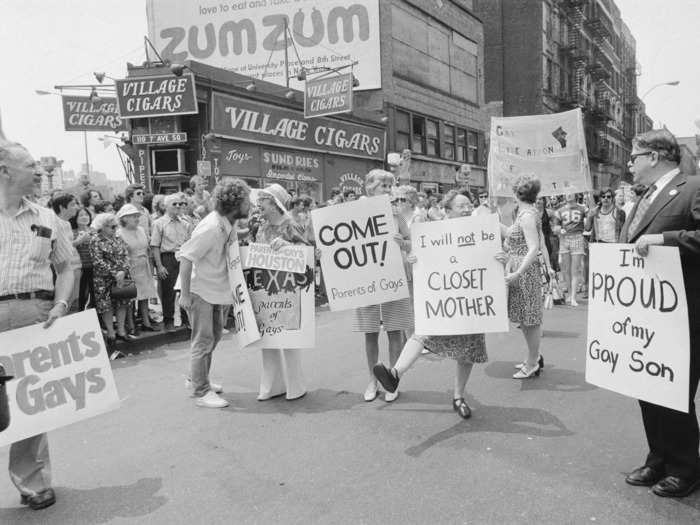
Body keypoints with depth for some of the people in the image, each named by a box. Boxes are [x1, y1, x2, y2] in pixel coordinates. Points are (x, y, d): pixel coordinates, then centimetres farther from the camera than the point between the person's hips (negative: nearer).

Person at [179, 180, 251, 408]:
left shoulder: (230, 225, 0)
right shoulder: (210, 228, -27)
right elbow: (186, 259, -25)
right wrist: (185, 294, -23)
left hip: (216, 289, 9)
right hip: (199, 290, -9)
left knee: (215, 334, 19)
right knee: (204, 340, -2)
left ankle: (196, 379, 37)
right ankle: (202, 392, 11)